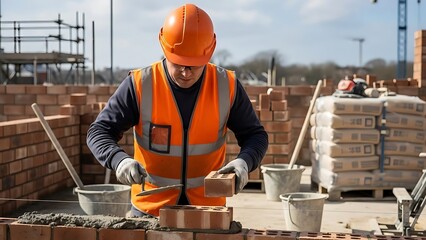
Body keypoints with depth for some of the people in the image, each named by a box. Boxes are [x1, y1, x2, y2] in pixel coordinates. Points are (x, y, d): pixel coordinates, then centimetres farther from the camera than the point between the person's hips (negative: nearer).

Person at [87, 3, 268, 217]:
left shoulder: (226, 86, -8)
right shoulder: (140, 85, -13)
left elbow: (255, 135, 2)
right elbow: (99, 132, -8)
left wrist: (243, 162, -19)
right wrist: (120, 160, -28)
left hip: (208, 206, 1)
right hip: (150, 206, -1)